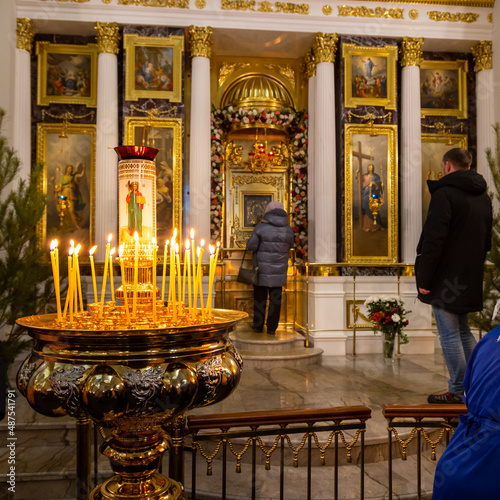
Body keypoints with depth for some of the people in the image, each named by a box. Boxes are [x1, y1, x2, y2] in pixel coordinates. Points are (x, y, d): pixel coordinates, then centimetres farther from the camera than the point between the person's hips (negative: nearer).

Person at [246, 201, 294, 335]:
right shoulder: (288, 230, -1)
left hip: (262, 269, -2)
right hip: (279, 270, 2)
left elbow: (251, 246, -13)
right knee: (275, 298, 10)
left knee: (260, 297, 11)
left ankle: (258, 325, 19)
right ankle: (272, 328, 14)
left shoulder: (261, 227, -12)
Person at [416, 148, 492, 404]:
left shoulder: (444, 193, -14)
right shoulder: (483, 196, 13)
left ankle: (458, 392, 9)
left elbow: (433, 240, -20)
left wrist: (424, 279, -16)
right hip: (470, 278, 8)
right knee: (463, 332, 20)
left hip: (446, 278, -8)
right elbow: (486, 240, 19)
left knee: (449, 335, 1)